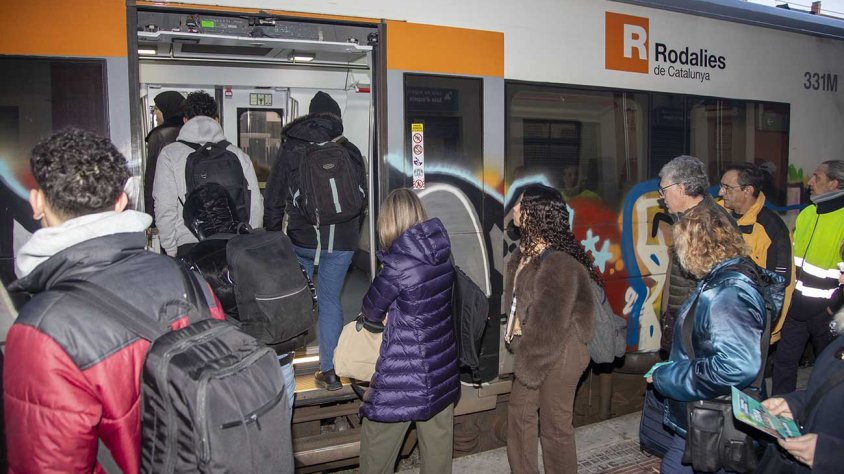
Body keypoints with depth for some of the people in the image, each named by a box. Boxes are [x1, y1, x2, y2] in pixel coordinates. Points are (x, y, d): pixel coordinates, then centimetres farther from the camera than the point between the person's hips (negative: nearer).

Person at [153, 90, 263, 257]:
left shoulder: (169, 155, 1)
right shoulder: (238, 155, 4)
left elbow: (165, 208, -4)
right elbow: (255, 206, 3)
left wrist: (171, 252, 6)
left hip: (188, 245, -1)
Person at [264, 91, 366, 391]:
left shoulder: (291, 149, 2)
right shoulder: (350, 152, 5)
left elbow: (274, 198, 2)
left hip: (302, 239, -1)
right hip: (342, 241, 1)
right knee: (330, 300, 9)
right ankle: (330, 371, 12)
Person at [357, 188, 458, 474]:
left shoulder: (399, 264, -21)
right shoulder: (442, 255, -2)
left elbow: (372, 309, -5)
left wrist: (384, 317, 15)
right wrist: (396, 314, 3)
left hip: (405, 373, -6)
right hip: (442, 366, 7)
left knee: (378, 444, 12)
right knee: (438, 440, 18)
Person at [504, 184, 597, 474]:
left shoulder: (559, 262, -24)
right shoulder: (527, 250, 5)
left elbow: (551, 324, -23)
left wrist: (528, 364, -15)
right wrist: (520, 347, 5)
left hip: (559, 353, -9)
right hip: (533, 347, 9)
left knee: (554, 427, 6)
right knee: (519, 413, 18)